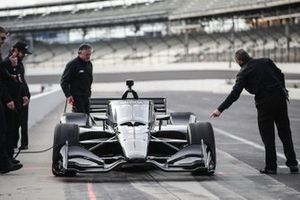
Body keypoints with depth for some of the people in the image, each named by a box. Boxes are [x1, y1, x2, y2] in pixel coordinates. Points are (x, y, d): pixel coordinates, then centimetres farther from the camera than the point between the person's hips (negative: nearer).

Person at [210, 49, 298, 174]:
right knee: (285, 132, 11)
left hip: (264, 103, -4)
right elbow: (280, 75, 13)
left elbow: (235, 94, -10)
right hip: (280, 98, 4)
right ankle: (292, 164, 11)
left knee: (267, 135, 6)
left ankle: (271, 166, 6)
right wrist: (282, 90, 27)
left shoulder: (243, 73, -4)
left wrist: (220, 109, -10)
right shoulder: (265, 61, 9)